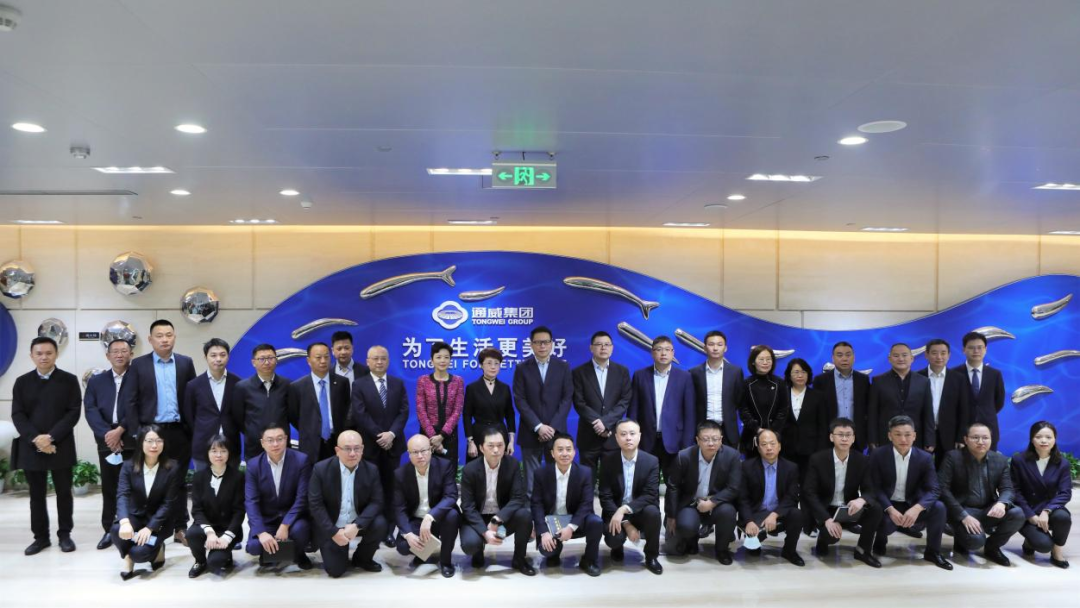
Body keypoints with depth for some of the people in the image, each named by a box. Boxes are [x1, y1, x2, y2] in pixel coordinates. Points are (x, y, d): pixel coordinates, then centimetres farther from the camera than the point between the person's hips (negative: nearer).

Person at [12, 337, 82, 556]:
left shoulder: (69, 380, 2)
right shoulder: (22, 382, 8)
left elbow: (74, 412, -5)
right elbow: (17, 415, 0)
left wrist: (52, 437, -16)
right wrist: (35, 438, -15)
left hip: (61, 447, -2)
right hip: (31, 447, 2)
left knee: (64, 492, 5)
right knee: (37, 494, 9)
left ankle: (64, 535, 16)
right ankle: (41, 536, 18)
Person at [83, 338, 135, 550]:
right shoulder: (96, 381, 12)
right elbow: (91, 410, 1)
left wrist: (120, 431, -15)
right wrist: (107, 433, -13)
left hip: (132, 441, -3)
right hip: (106, 442, 3)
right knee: (109, 487, 9)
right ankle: (109, 530, 19)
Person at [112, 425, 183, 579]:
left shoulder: (173, 468, -12)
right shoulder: (129, 466, -6)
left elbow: (169, 503, -13)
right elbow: (122, 495, -20)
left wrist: (149, 528, -24)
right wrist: (125, 522, -39)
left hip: (159, 520, -2)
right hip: (136, 515, 3)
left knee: (139, 552, -26)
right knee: (116, 530, -31)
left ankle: (157, 548, 11)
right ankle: (128, 557, 1)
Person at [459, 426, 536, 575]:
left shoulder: (513, 465, -11)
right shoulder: (470, 470, -15)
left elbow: (518, 498, -16)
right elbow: (468, 506, -15)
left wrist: (496, 520, -29)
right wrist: (485, 532, -28)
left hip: (503, 517, 2)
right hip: (477, 518, -1)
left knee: (524, 515, -29)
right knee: (469, 544, -32)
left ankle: (519, 559, -3)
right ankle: (479, 553, 10)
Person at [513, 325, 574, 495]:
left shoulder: (563, 366, 6)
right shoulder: (522, 368, 3)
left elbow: (567, 398, 0)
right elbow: (520, 400, -3)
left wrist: (553, 427, -10)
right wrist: (538, 426, -12)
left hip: (556, 431, 1)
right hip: (531, 432, -1)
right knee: (532, 479, 2)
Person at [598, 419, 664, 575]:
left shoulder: (651, 461, -9)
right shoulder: (608, 461, -8)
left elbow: (651, 496, -17)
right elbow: (605, 497, -10)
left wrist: (624, 509, -30)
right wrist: (626, 523, -21)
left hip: (640, 511, 0)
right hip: (615, 512, 0)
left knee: (653, 512, -33)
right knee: (614, 539, -30)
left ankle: (651, 556, -6)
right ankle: (618, 547, 13)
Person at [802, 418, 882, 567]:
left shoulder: (861, 460, -5)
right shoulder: (817, 459, -15)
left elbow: (869, 490, -4)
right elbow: (809, 493, -17)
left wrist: (861, 500, -31)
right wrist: (827, 519, -31)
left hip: (849, 509, 3)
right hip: (825, 510, -3)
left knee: (876, 509, -24)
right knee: (831, 534, -32)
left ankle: (863, 550, -3)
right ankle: (822, 540, 8)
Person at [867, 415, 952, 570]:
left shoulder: (925, 458, -6)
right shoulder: (878, 455, -10)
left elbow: (934, 490, -14)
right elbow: (875, 488, -11)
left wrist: (916, 508, -33)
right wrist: (891, 510, -29)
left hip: (913, 506, 2)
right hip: (888, 505, -2)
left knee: (939, 507, -25)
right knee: (886, 522, -33)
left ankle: (933, 552, -2)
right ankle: (881, 540, 8)